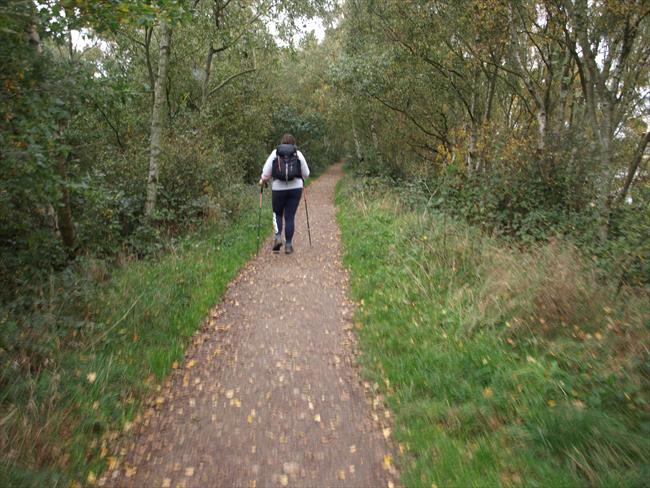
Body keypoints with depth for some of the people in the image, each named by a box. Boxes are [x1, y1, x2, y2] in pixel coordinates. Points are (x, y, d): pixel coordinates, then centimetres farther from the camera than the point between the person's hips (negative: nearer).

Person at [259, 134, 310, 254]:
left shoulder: (275, 153, -1)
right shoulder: (298, 154, 1)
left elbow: (266, 172, -3)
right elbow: (306, 173, 4)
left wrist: (262, 181, 16)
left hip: (278, 188, 0)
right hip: (295, 188, 0)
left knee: (277, 214, 18)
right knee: (290, 216, 6)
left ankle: (278, 237, -2)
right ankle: (288, 244, 8)